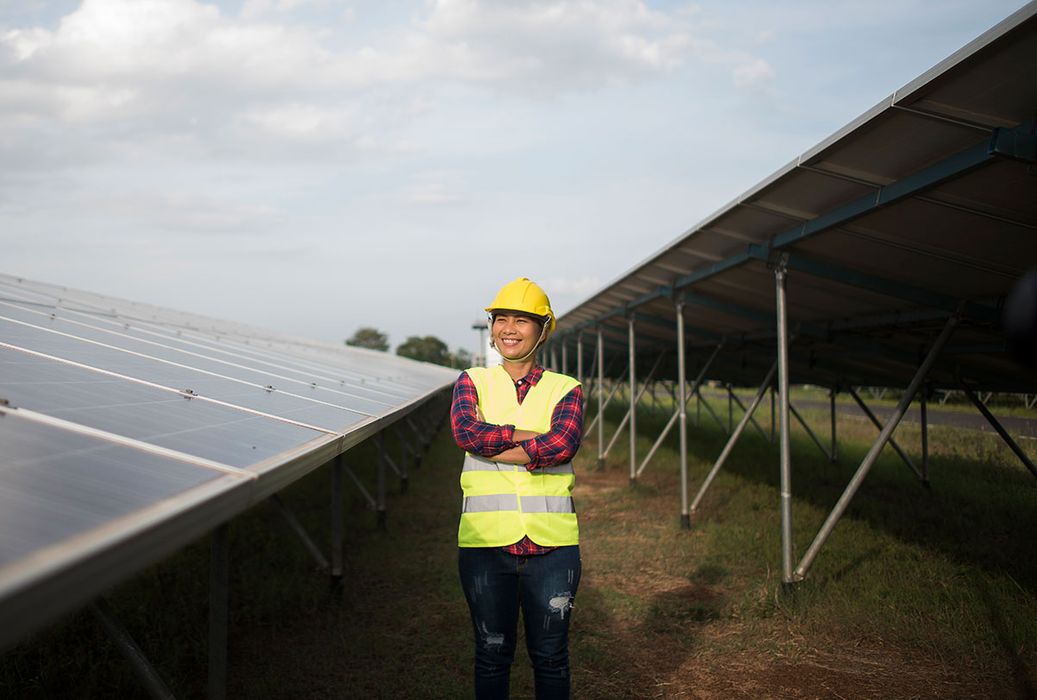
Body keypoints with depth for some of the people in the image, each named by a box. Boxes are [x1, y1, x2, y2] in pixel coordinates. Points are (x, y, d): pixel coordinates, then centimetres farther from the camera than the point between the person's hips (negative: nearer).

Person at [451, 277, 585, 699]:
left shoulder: (565, 390, 6)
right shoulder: (472, 382, 8)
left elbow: (563, 446, -15)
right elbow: (465, 433, -13)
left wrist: (489, 444, -12)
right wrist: (532, 435, -13)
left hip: (552, 546, 0)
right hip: (485, 543, 0)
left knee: (549, 656, 9)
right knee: (492, 654, 11)